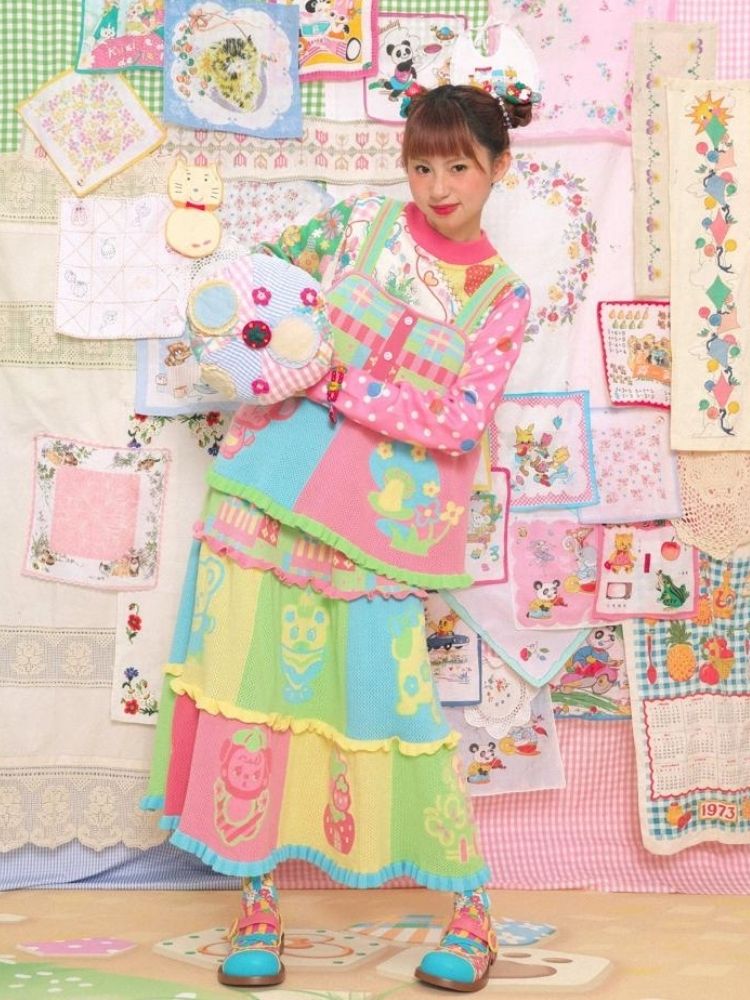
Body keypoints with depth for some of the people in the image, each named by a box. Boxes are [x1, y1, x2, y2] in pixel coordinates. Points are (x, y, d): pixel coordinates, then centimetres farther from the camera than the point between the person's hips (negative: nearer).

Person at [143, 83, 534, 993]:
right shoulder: (360, 223, 6)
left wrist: (341, 386, -15)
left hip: (378, 517, -2)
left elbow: (461, 419, -8)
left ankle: (470, 904, 12)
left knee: (386, 696, -4)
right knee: (248, 669, 1)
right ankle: (257, 899, 14)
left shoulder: (501, 297, 3)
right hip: (271, 482, 2)